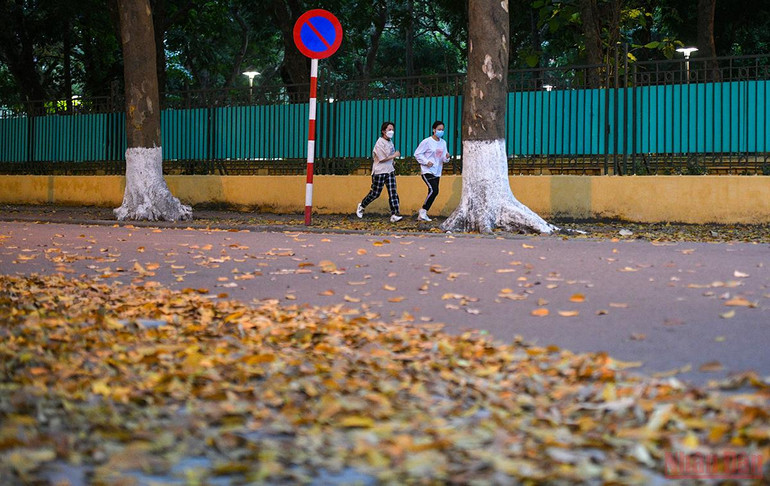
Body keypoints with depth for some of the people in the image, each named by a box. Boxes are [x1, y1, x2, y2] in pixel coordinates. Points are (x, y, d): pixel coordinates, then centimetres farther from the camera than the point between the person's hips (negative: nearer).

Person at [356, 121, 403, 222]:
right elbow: (382, 158, -18)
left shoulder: (390, 141, 11)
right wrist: (395, 155, -10)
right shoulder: (380, 143, -15)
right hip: (379, 172, -7)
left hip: (390, 171, 7)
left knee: (393, 193, -5)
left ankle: (394, 215, -9)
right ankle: (361, 206, 28)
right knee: (375, 193, 3)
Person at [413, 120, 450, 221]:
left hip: (437, 172, 7)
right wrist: (426, 162, -16)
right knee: (434, 190, -20)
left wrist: (446, 157, -9)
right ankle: (423, 211, -5)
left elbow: (443, 158, 14)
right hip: (427, 171, -7)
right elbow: (417, 154, -6)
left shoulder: (443, 142, 10)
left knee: (433, 192, 4)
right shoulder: (427, 142, -9)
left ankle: (422, 214, 14)